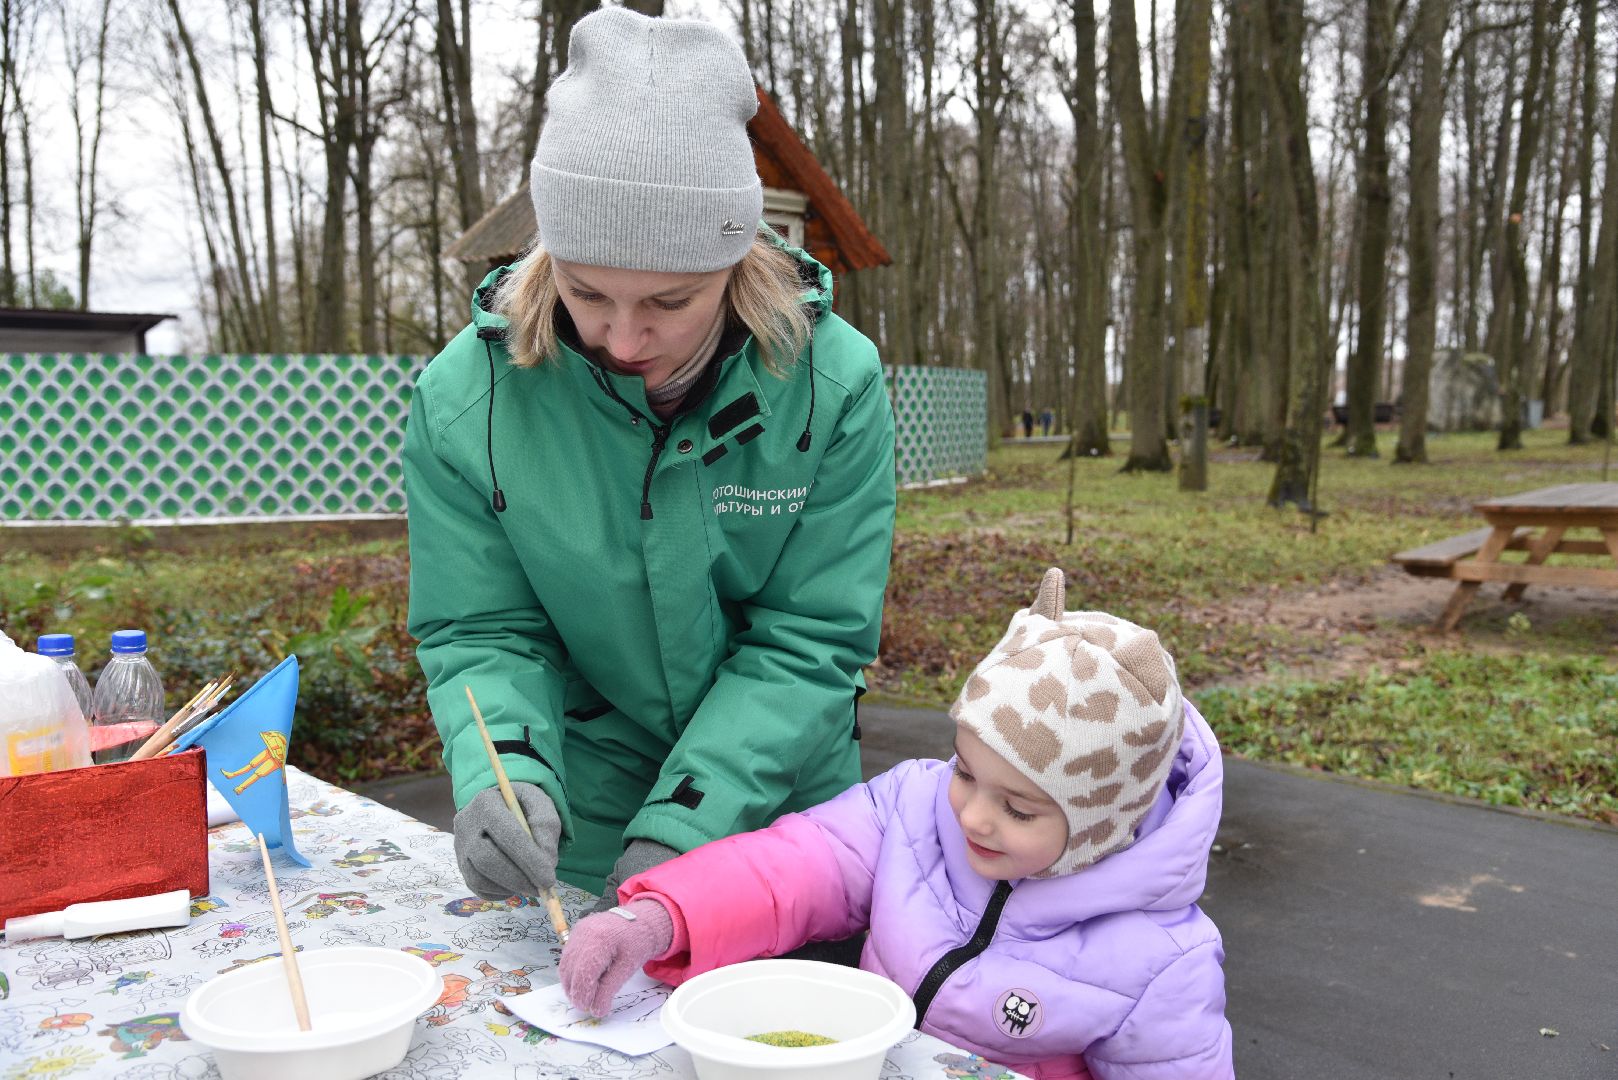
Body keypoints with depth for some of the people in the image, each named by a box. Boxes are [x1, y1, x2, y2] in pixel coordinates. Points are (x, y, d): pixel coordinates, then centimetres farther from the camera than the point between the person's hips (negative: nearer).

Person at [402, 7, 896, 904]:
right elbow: (482, 633, -10)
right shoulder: (464, 397, -18)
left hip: (782, 819, 0)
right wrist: (503, 774, -31)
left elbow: (808, 643, -18)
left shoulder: (834, 382, -20)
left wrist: (683, 827, -26)